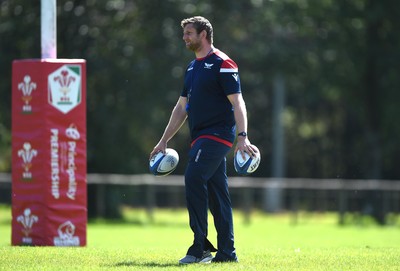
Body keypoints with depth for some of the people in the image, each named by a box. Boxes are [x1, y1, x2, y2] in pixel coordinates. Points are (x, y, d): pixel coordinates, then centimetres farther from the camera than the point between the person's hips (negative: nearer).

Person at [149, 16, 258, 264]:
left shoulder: (222, 64, -8)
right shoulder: (192, 67, 18)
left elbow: (237, 102, -15)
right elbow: (182, 107, 24)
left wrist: (242, 136, -25)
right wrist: (164, 141, 22)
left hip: (217, 134, -9)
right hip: (202, 138, 9)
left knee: (194, 178, -19)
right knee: (217, 192, 7)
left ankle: (200, 247, -18)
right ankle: (227, 251, 9)